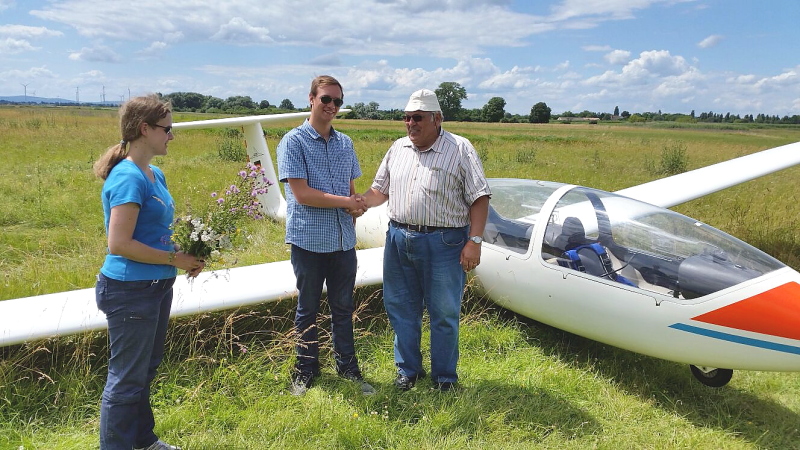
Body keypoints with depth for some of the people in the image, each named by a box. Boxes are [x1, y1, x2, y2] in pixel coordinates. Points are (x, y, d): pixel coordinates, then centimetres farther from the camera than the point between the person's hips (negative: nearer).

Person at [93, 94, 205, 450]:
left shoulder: (155, 174, 8)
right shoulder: (128, 177, -19)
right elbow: (119, 244, -24)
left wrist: (188, 252, 1)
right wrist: (174, 259, -17)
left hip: (157, 287, 10)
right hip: (130, 290, -10)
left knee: (145, 369, 23)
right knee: (127, 377, 5)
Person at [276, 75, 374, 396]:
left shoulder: (345, 143, 11)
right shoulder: (293, 142, -6)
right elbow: (301, 193, -14)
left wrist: (356, 204, -6)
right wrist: (346, 202, -11)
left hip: (344, 240, 4)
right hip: (309, 240, -4)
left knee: (343, 308, 13)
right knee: (308, 309, 10)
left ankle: (348, 368, 27)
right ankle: (305, 371, 26)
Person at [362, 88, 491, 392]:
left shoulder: (460, 149, -4)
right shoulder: (398, 149, 12)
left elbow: (479, 198, -8)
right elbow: (380, 189, 18)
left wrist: (474, 241, -15)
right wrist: (359, 203, -3)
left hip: (444, 244, -5)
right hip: (398, 239, 5)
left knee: (444, 313, 6)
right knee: (401, 308, 13)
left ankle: (444, 375, 24)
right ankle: (408, 369, 31)